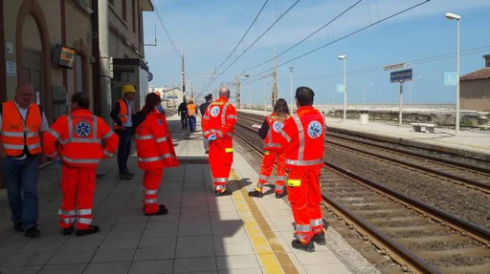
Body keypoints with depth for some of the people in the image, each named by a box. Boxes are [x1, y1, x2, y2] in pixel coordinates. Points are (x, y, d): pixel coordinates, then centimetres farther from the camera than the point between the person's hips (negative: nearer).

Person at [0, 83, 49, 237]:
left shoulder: (38, 110, 2)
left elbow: (44, 131, 13)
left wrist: (43, 150, 7)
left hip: (31, 158, 1)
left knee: (30, 191, -8)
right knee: (14, 193, 11)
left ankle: (30, 225, -6)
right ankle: (18, 221, 29)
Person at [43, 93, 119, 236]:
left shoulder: (64, 120, -3)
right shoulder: (97, 121, 4)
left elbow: (48, 139, -8)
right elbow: (113, 139, 8)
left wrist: (55, 156, 4)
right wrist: (103, 155, 9)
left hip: (69, 162, 0)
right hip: (89, 164, 0)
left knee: (69, 194, 13)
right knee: (86, 193, 7)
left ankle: (67, 225, 22)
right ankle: (83, 226, 6)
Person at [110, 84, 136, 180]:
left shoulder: (130, 105, 17)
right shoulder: (120, 103, -11)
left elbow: (132, 117, 18)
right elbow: (112, 114, -21)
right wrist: (120, 124, -21)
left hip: (128, 129, 9)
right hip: (122, 129, -9)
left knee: (127, 150, 16)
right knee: (122, 150, -7)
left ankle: (124, 169, 28)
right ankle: (122, 172, -3)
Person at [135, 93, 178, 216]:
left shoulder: (143, 116, 12)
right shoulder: (155, 117, -16)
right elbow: (161, 138, -18)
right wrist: (168, 156, -16)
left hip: (146, 154, 9)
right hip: (155, 155, -9)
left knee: (149, 178, 18)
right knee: (154, 179, -2)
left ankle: (148, 204, 29)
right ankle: (151, 208, 3)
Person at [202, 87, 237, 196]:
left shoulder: (211, 106, 12)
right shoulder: (229, 107, -6)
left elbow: (204, 121, 5)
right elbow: (229, 124, -19)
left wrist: (207, 134, -2)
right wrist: (219, 134, -19)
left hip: (212, 139, 6)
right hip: (224, 139, -6)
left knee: (214, 162, 14)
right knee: (224, 163, 1)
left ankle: (217, 186, 22)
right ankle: (221, 188, -1)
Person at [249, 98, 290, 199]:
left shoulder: (269, 118, -4)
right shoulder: (289, 119, -6)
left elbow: (262, 134, -3)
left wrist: (260, 129, 18)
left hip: (270, 147, 1)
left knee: (266, 167, 9)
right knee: (281, 168, 10)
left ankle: (259, 190, 13)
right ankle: (279, 191, 13)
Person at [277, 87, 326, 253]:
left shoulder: (295, 120, -19)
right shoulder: (320, 117, 0)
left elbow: (283, 142, -10)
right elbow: (321, 138, 6)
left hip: (298, 166, -6)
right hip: (316, 163, 6)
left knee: (299, 201, 5)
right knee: (314, 198, 20)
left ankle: (305, 240, 11)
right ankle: (318, 232, 31)